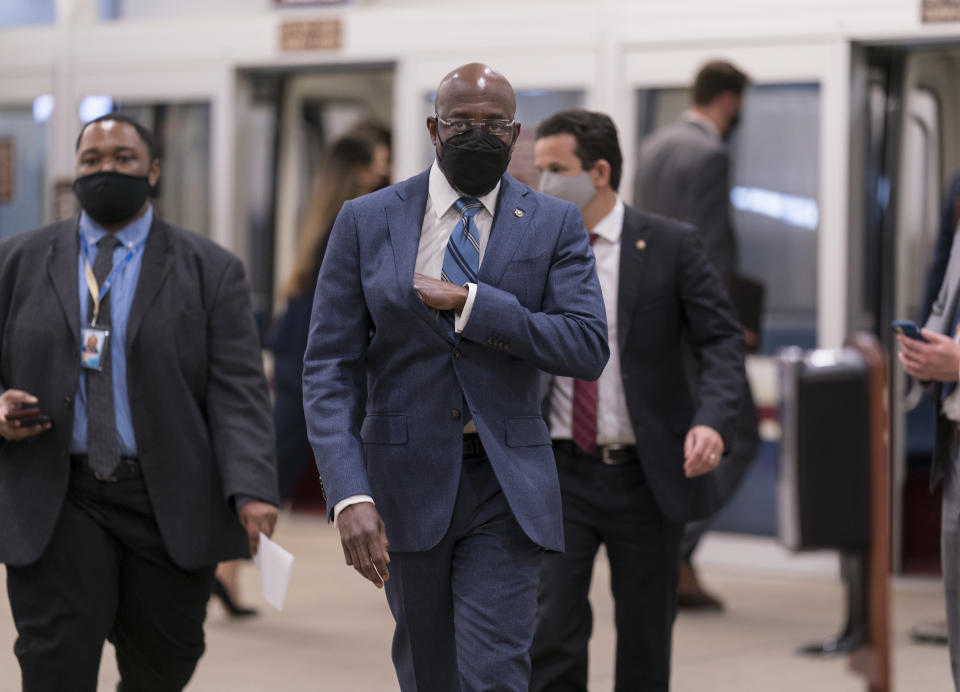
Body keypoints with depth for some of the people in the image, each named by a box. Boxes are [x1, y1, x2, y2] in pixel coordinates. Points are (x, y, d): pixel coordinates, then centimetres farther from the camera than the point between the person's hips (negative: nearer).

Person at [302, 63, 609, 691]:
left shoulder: (555, 225, 1)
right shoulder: (366, 222, 1)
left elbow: (588, 349, -10)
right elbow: (330, 368, -4)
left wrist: (468, 302, -17)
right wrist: (350, 494, -16)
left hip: (505, 487, -1)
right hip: (406, 477, 1)